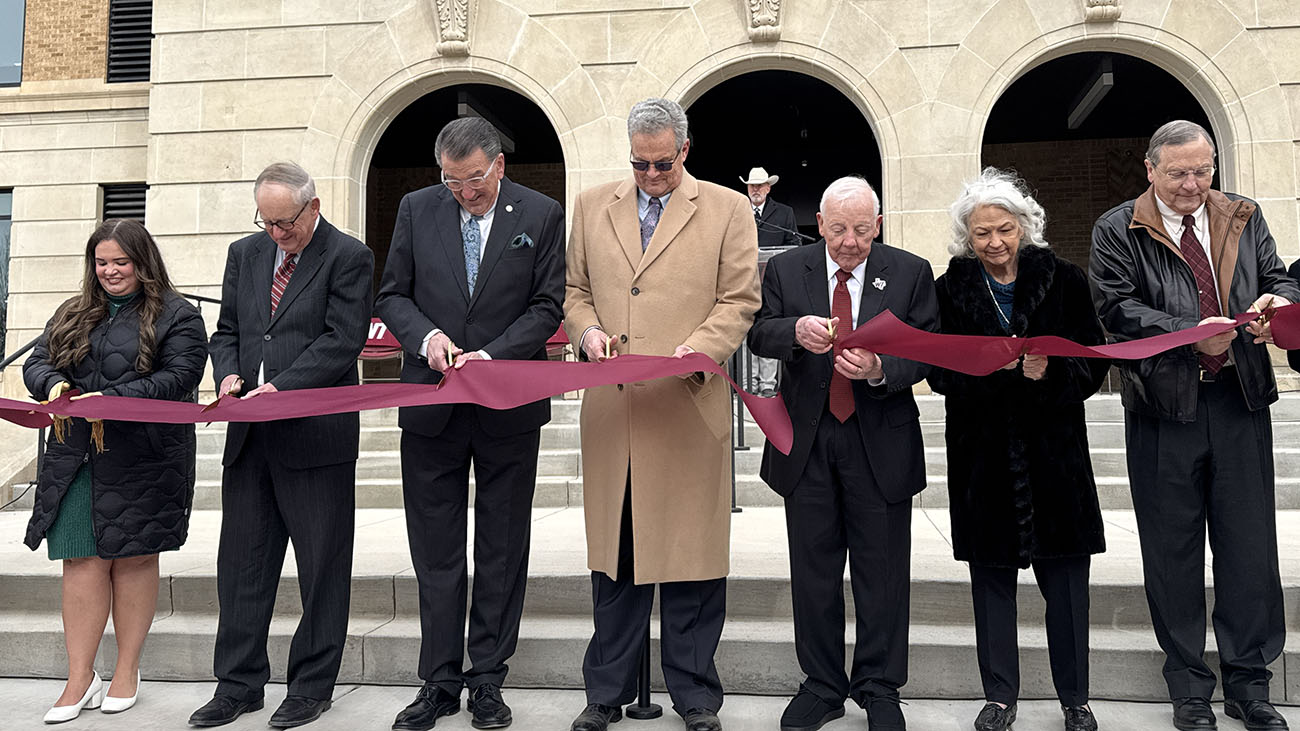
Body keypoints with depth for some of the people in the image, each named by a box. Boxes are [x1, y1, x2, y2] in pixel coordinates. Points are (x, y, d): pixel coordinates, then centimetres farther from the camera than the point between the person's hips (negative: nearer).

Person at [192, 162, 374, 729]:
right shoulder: (244, 254, 14)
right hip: (249, 436, 6)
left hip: (317, 434, -6)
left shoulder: (348, 257, -5)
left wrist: (281, 388, -21)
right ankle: (238, 684, 25)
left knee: (321, 566, 4)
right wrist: (229, 373, -4)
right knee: (242, 561, 11)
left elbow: (343, 340, -13)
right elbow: (227, 330, 17)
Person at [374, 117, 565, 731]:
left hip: (508, 406, -1)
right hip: (431, 404, 2)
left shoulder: (541, 215, -1)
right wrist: (425, 335, -13)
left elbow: (547, 307, -3)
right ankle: (439, 681, 20)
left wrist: (491, 355, -16)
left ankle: (487, 680, 21)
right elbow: (392, 295, 7)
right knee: (435, 552, 8)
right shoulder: (417, 209, 5)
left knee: (502, 551, 8)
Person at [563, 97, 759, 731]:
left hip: (690, 406, -2)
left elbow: (739, 300, 2)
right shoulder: (592, 206, 15)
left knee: (691, 555, 4)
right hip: (611, 411, 3)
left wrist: (698, 348, -14)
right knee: (614, 554, 9)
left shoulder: (727, 209, 6)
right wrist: (587, 330, -3)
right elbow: (574, 290, 18)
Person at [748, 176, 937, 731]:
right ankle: (822, 685, 27)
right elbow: (758, 335, -6)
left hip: (881, 444, -1)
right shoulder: (786, 270, 3)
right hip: (806, 442, 1)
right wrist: (797, 330, -27)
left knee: (881, 571, 8)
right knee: (813, 571, 11)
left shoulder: (911, 273, 0)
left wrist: (880, 369, -24)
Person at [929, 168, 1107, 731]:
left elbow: (1094, 362, 1)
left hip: (1054, 448, 0)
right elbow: (940, 372, -1)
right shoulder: (950, 289, 3)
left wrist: (1050, 373, -18)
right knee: (990, 576, 8)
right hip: (982, 453, 1)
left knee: (1066, 579, 5)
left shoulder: (1062, 280, 2)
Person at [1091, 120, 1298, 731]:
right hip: (1164, 408, -3)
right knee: (1173, 549, 7)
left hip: (1241, 403, 3)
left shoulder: (1243, 218, 12)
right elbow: (1118, 309, -9)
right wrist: (1191, 335, -21)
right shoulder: (1117, 231, 0)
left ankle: (1248, 680, 22)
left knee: (1250, 543, 7)